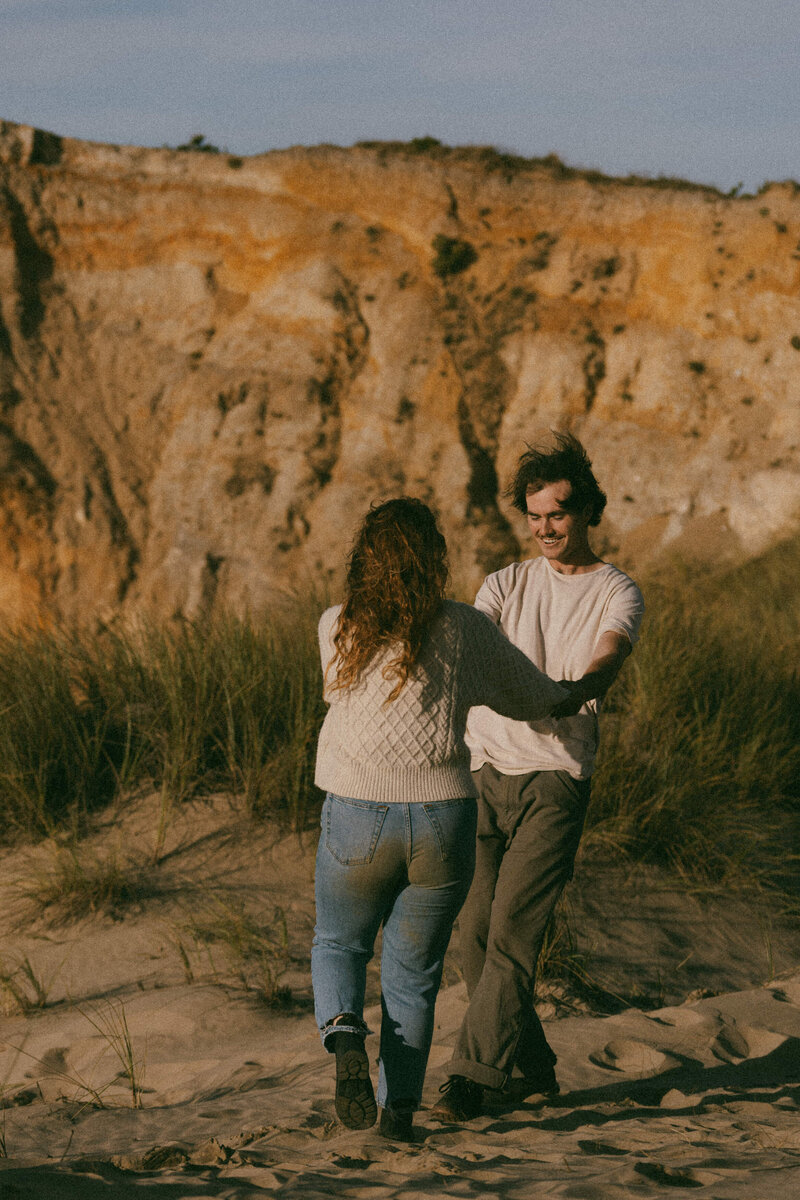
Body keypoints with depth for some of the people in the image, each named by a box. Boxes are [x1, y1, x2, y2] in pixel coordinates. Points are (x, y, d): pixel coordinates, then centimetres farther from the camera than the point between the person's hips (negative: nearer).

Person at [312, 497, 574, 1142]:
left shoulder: (336, 628, 1)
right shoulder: (465, 629, 0)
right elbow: (535, 698, 12)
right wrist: (575, 692, 36)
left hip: (358, 820, 0)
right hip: (443, 821, 0)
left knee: (339, 947, 22)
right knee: (414, 972, 16)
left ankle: (345, 1036, -7)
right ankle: (400, 1109, 9)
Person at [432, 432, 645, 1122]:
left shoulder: (618, 594, 2)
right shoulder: (509, 584, 14)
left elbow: (608, 659, -17)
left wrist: (572, 694, -39)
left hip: (554, 778, -4)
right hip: (483, 766, 4)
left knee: (513, 929, -13)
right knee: (476, 931, 3)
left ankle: (472, 1077, -12)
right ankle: (531, 1067, 18)